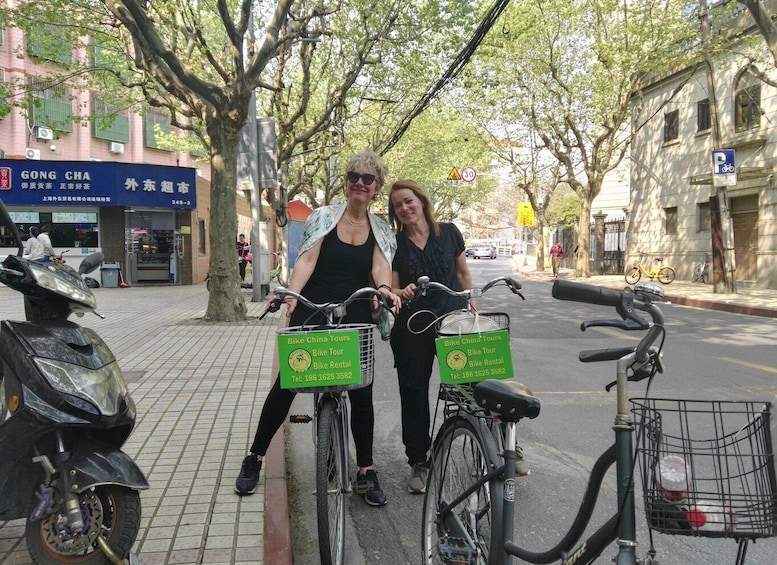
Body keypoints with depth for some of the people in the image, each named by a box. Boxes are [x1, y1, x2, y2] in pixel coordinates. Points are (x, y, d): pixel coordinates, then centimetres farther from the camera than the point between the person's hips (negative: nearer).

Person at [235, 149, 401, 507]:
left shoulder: (381, 231, 9)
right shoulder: (323, 217, 1)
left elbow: (380, 266, -8)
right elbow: (307, 258, -11)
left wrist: (384, 288, -31)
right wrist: (291, 293, -27)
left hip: (355, 321, 2)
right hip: (312, 316, -2)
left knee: (361, 394, 1)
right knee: (285, 385, 2)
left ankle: (366, 472, 15)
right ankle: (255, 458, 18)